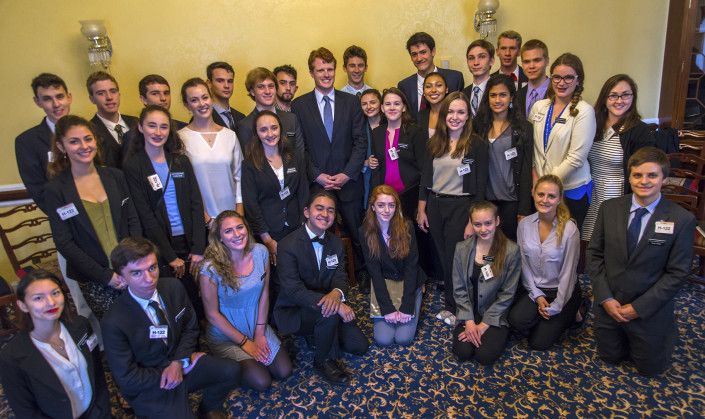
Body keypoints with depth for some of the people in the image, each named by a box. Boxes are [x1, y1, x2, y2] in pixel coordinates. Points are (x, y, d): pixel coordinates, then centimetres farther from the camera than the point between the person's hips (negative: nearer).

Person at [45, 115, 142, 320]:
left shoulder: (115, 176, 6)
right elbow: (64, 243, -5)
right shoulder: (56, 189, -3)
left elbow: (133, 221, 6)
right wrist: (106, 276, -10)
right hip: (94, 282, -2)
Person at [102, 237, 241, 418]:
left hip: (180, 363, 5)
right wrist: (178, 368, -13)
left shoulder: (173, 286, -8)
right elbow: (127, 379, -15)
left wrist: (179, 361, -12)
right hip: (148, 386, -5)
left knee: (232, 371, -13)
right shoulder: (113, 323, -22)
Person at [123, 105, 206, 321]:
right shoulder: (132, 167, -3)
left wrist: (198, 248, -5)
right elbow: (145, 216, -7)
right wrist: (171, 257, -9)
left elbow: (196, 204, 3)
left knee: (201, 299, 6)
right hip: (161, 247, -3)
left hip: (190, 242, 3)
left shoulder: (181, 160, 7)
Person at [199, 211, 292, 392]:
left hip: (257, 324, 4)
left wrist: (260, 333, -5)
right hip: (226, 333, -4)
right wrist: (245, 342, -10)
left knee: (284, 371, -2)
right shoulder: (211, 269, -24)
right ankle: (232, 366, 16)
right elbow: (213, 314, -15)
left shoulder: (260, 252, -12)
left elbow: (264, 292, -2)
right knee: (262, 382, -12)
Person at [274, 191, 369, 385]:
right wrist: (332, 303, -38)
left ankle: (318, 335, 22)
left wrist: (337, 293, -32)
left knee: (360, 346, -3)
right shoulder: (287, 246, -21)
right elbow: (294, 291, -27)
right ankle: (324, 361, -7)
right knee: (329, 312, -35)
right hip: (293, 311, -6)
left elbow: (341, 277, -5)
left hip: (326, 305, 6)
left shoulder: (336, 243, 0)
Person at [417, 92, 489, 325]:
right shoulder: (434, 143, 7)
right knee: (441, 256, 10)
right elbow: (425, 179, 9)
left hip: (461, 207, -4)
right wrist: (421, 211, 6)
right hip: (434, 205, 4)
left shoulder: (477, 145, -6)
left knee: (455, 257, 3)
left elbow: (480, 187, -8)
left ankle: (453, 308, 23)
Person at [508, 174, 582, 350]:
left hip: (562, 291, -3)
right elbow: (524, 263, -1)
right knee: (517, 319, -24)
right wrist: (537, 296, -7)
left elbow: (567, 273, -12)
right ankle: (543, 321, 10)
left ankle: (570, 314, 19)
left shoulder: (569, 229, -16)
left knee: (539, 342, -7)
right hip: (534, 288, 3)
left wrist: (555, 308, -11)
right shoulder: (525, 224, -5)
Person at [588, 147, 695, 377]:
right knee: (610, 357, 19)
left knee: (649, 368, 18)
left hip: (650, 311, -2)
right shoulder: (609, 208, -7)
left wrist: (639, 308, -16)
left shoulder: (682, 220, -15)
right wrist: (605, 298, -11)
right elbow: (594, 254, -3)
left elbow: (677, 273, -13)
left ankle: (668, 326, 41)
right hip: (609, 305, 2)